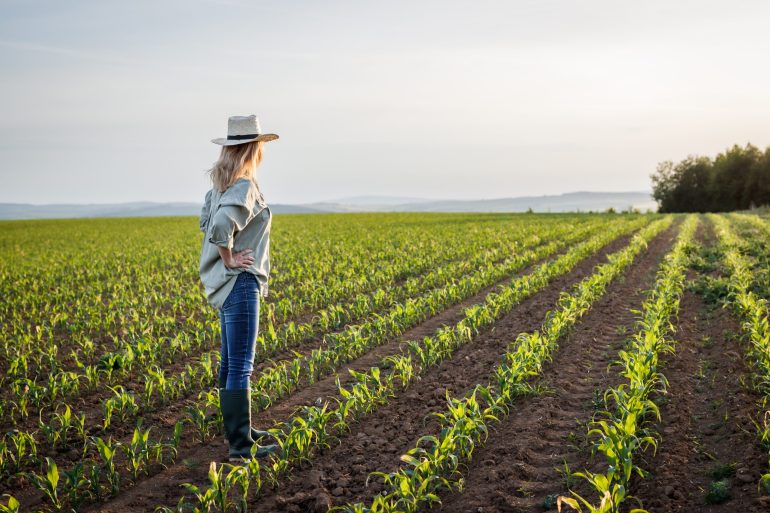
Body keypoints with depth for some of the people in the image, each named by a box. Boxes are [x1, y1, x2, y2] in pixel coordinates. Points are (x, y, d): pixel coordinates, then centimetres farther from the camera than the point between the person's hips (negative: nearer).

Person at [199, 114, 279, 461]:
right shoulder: (244, 187, -18)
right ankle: (240, 446, -2)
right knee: (241, 365, -6)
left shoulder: (221, 183, 10)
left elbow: (206, 222, 23)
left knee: (230, 360, 17)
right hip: (239, 281, -10)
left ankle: (236, 428, 30)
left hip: (225, 283, 10)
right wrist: (230, 259, -17)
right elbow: (221, 227, -33)